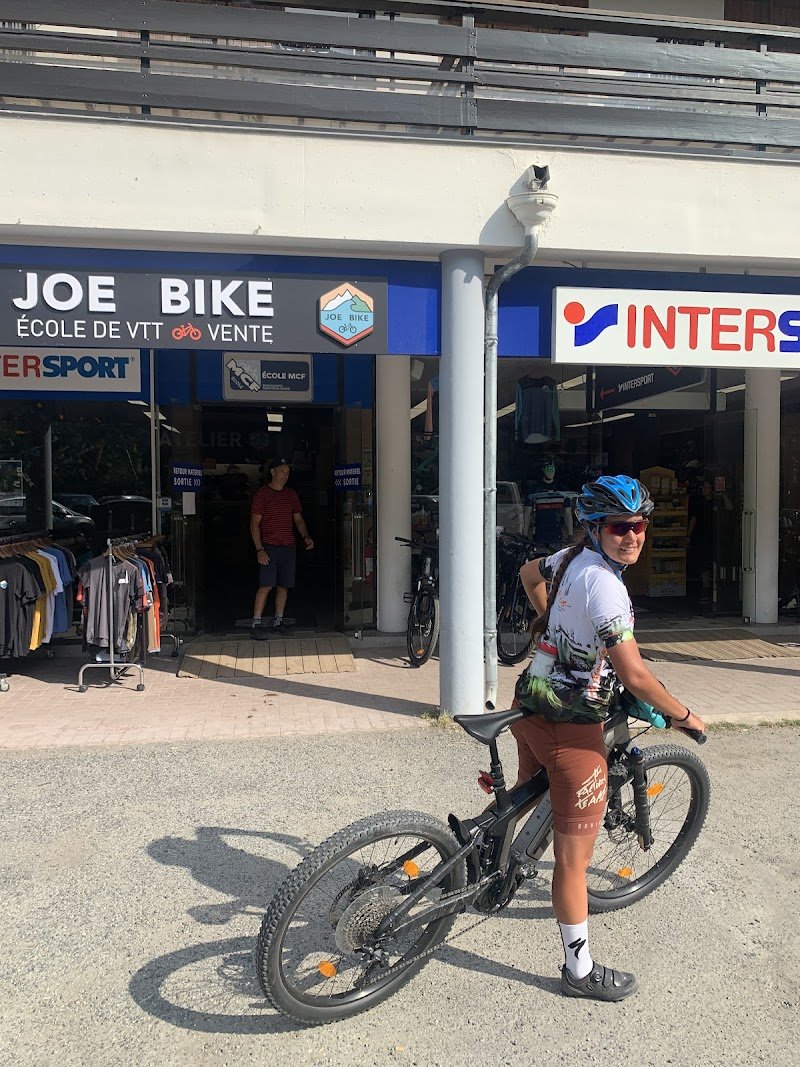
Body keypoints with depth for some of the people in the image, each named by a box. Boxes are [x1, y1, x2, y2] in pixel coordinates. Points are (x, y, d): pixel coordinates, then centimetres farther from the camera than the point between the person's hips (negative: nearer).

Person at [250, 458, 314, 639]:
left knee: (283, 586, 6)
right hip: (269, 547, -5)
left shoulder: (291, 494, 14)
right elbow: (254, 524, -5)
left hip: (289, 547, 5)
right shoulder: (262, 494, -2)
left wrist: (306, 537, 2)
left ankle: (278, 622, 14)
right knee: (266, 585, -12)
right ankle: (256, 624, -7)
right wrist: (259, 549, -14)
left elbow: (298, 519, 21)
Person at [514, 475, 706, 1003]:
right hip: (572, 729, -9)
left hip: (531, 704, 9)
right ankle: (580, 970, 24)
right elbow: (635, 675, -23)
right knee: (574, 860, 7)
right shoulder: (604, 584, -25)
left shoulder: (572, 557, 1)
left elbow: (529, 573, 24)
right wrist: (685, 715, -7)